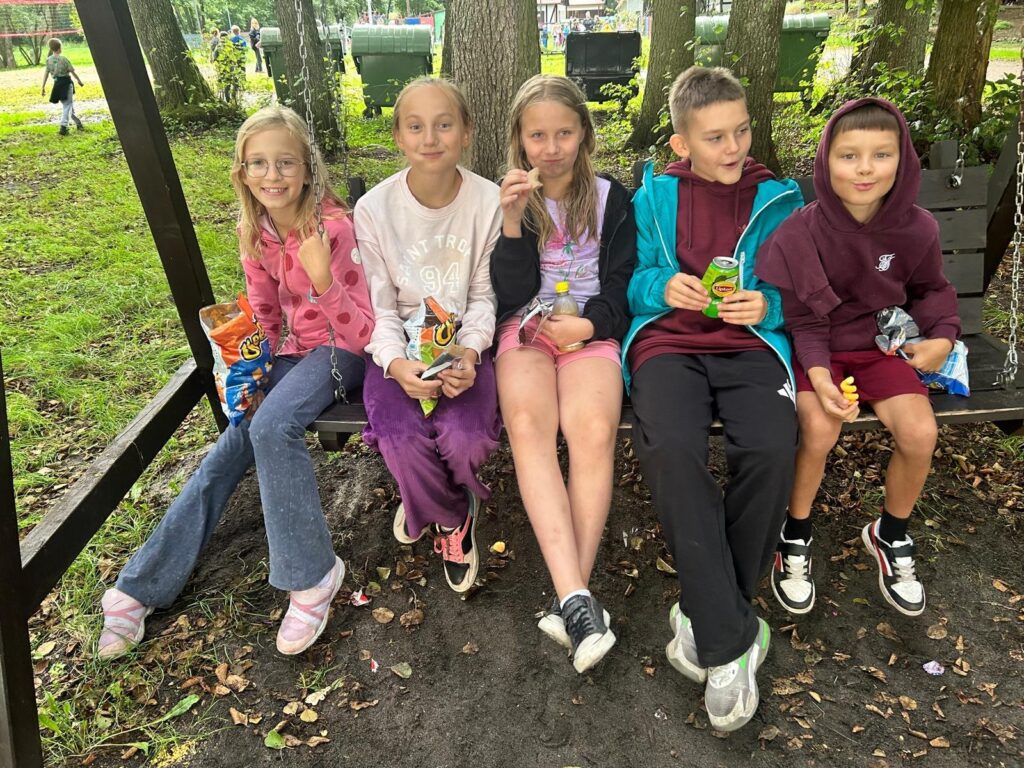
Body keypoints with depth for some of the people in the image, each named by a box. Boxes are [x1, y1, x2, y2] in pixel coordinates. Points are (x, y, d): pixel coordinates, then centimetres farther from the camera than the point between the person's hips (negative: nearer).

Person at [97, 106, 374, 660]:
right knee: (232, 445, -9)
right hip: (295, 349, 6)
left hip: (343, 350, -6)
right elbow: (265, 314, 12)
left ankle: (312, 574, -18)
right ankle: (140, 588, 0)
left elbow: (362, 330, -21)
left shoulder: (333, 227, -18)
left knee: (272, 425, -32)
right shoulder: (254, 232, 1)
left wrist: (322, 278, -37)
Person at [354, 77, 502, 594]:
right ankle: (455, 517, 11)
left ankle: (427, 504, 14)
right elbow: (380, 306, -3)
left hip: (463, 343, 0)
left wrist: (469, 353, -19)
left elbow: (483, 295, -1)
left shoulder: (488, 201, -7)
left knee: (465, 439, -26)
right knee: (404, 443, -26)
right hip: (400, 347, 0)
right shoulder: (374, 208, -7)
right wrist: (397, 364, -22)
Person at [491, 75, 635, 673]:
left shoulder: (611, 198, 11)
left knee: (595, 429, -33)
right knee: (528, 426, -33)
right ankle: (578, 600, -37)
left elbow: (622, 285, 8)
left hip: (590, 329, 0)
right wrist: (514, 220, -14)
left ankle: (571, 599, -29)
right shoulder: (507, 198, 11)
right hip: (526, 329, 0)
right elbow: (512, 294, -1)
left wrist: (587, 324, -11)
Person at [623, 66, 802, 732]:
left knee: (772, 448, -31)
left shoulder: (778, 199, 16)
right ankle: (732, 638, -19)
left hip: (750, 343, 1)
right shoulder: (654, 196, 15)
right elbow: (632, 280, 13)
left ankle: (706, 615, -8)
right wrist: (664, 286, -8)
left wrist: (766, 304, -9)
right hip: (667, 338, 0)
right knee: (671, 447, -33)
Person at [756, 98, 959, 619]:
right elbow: (796, 317, -12)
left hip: (881, 346, 3)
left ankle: (890, 535, 13)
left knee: (920, 432, -19)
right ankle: (795, 537, 0)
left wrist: (942, 336, -6)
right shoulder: (798, 233, -16)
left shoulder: (916, 229, -7)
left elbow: (930, 291, 13)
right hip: (814, 348, -3)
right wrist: (818, 374, -27)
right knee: (820, 428, -29)